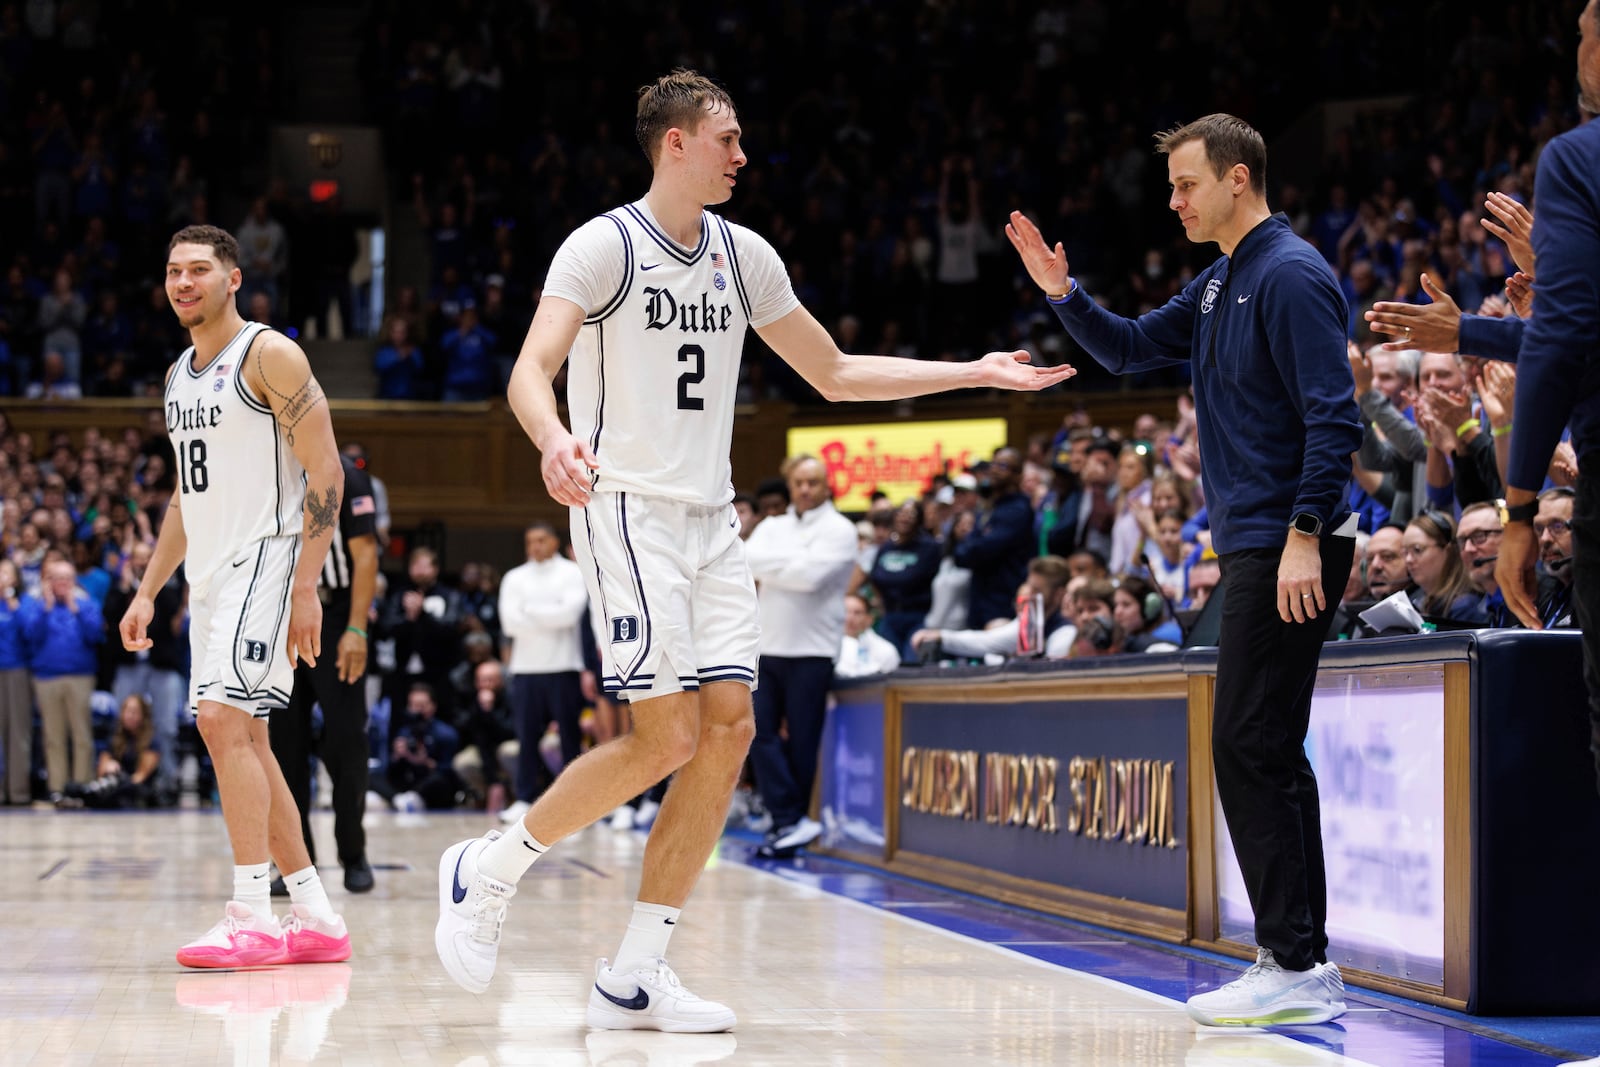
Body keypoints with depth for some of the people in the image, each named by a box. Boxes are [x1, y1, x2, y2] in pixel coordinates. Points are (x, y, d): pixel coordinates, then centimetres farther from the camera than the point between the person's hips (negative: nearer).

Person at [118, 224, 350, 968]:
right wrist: (148, 591, 18)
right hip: (210, 574, 9)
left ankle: (252, 919, -19)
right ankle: (317, 920, 14)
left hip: (266, 563, -9)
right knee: (243, 740, 8)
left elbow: (326, 473, -14)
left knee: (222, 718, -20)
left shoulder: (270, 356, -9)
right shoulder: (179, 375, 17)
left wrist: (306, 589, -20)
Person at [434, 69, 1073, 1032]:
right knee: (667, 735, -15)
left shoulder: (744, 256, 12)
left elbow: (837, 375, 20)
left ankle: (635, 976, 2)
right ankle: (487, 869, 5)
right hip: (629, 510, -7)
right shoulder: (604, 247, -7)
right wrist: (555, 442, -41)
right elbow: (531, 371, -18)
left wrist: (976, 373, 16)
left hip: (712, 519, 7)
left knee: (729, 728, -3)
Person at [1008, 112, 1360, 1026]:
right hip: (1253, 545, 10)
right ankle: (1306, 963, 15)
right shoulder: (1219, 284, 17)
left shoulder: (1291, 275, -13)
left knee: (1250, 748, -11)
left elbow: (1334, 416, -19)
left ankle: (1292, 966, -9)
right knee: (1268, 753, 11)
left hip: (1289, 548, -10)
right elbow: (1132, 349, 28)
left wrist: (1305, 536, -24)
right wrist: (1064, 295, 11)